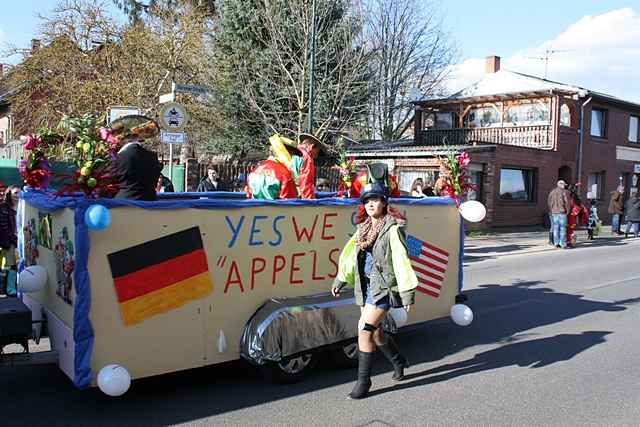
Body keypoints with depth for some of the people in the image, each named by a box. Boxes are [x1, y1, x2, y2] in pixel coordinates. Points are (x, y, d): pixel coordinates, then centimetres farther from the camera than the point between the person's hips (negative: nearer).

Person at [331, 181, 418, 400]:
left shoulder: (392, 228, -11)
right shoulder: (363, 228, 11)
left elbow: (401, 261, -14)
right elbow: (350, 254, 18)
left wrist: (407, 293, -15)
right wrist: (340, 280, 16)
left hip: (384, 287, -8)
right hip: (365, 286, 8)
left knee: (365, 329, -12)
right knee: (375, 331, 17)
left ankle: (363, 381, 1)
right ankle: (399, 362, 42)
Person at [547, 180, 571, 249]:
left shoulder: (552, 192, 10)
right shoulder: (565, 192, -7)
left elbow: (549, 202, 11)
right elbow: (567, 202, -12)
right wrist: (568, 210, -1)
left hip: (554, 212, 5)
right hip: (562, 212, -5)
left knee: (556, 228, 7)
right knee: (562, 228, -3)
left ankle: (556, 243, 8)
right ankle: (563, 244, -2)